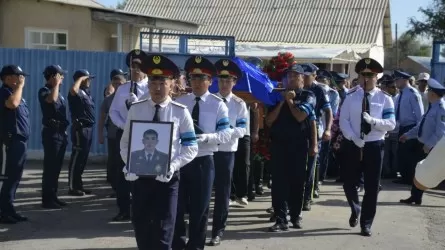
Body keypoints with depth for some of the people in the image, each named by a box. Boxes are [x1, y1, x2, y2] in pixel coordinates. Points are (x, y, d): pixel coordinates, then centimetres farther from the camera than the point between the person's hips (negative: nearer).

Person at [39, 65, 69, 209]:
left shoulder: (58, 93, 18)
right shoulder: (44, 91, -7)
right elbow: (51, 99, -31)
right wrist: (57, 83, -17)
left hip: (61, 132, 8)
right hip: (51, 132, -8)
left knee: (57, 167, 10)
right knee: (50, 167, -8)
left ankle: (53, 197, 16)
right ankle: (47, 200, -6)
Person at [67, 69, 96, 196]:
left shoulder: (86, 92, 18)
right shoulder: (78, 92, -11)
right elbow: (73, 89, -36)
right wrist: (80, 79, -21)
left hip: (88, 128, 10)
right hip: (80, 128, -10)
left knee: (83, 158, 14)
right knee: (77, 158, -7)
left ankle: (78, 185, 21)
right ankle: (72, 187, -3)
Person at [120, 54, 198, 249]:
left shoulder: (180, 112, -3)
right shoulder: (136, 109, 3)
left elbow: (191, 148, -3)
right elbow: (125, 142, 7)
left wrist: (173, 166, -17)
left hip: (167, 178, -2)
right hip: (140, 176, 2)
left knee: (163, 231, 2)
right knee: (141, 228, 12)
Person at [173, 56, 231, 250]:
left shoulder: (218, 104, -1)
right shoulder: (179, 102, 6)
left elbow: (226, 134, -7)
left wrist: (205, 137, -23)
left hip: (203, 161, -2)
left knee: (199, 208, 8)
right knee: (177, 206, 7)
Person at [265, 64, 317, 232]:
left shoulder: (308, 96, 3)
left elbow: (300, 116, -13)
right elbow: (269, 121, 1)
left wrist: (290, 100, -2)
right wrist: (282, 101, -5)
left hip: (299, 144, -2)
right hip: (278, 143, 2)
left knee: (297, 181, 7)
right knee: (279, 181, -4)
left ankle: (295, 215, 22)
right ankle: (281, 220, -3)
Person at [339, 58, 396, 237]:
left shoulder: (384, 99, -1)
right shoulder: (351, 97, 1)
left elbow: (391, 124, -7)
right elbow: (343, 121, -4)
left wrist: (373, 121, -24)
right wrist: (353, 138, -18)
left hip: (374, 146, -1)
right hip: (352, 145, 1)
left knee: (371, 186, 4)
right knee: (349, 183, 7)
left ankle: (366, 224, 17)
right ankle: (355, 210, 38)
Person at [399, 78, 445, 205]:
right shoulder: (432, 107, 11)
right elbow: (421, 125, 19)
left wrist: (429, 145, -23)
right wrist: (407, 135, 18)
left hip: (434, 148, -9)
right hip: (424, 145, 9)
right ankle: (415, 197, 22)